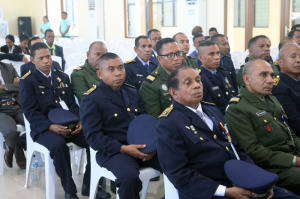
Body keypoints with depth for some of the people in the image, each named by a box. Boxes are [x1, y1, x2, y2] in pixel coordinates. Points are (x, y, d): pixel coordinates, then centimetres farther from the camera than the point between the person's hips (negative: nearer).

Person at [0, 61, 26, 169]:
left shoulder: (9, 67, 16)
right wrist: (12, 88, -1)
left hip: (17, 107, 4)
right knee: (11, 131, -34)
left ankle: (10, 148, 4)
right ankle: (20, 156, 1)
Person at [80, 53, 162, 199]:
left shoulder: (132, 92, 14)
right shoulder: (91, 99, -6)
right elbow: (93, 136, -12)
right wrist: (123, 148, -22)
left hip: (141, 146, 6)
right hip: (113, 151, -6)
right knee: (130, 177, -35)